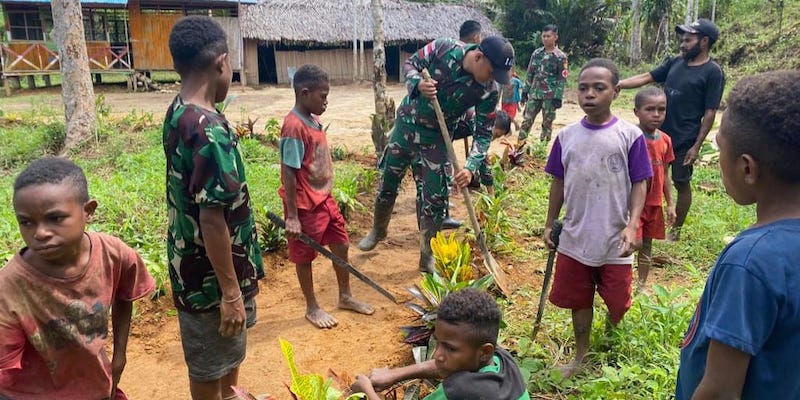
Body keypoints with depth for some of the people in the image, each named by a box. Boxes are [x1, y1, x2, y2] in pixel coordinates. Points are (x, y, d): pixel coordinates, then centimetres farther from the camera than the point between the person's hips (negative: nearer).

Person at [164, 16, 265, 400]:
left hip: (193, 261, 10)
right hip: (211, 272, -10)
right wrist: (230, 291, -21)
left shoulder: (177, 113, 1)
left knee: (228, 351, 31)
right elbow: (212, 218, -28)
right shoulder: (209, 129, -29)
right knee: (210, 366, 14)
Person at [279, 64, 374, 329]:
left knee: (341, 246, 17)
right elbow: (289, 173, -22)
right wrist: (292, 216, -20)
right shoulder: (294, 127, -22)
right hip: (305, 206, -9)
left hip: (325, 199, 9)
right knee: (304, 257, 9)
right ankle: (312, 308, 26)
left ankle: (345, 297, 36)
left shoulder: (314, 120, 5)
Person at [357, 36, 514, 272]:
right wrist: (418, 85, -29)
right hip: (406, 123, 1)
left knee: (434, 198, 0)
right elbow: (410, 64, -7)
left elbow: (483, 133, -15)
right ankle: (378, 231, 40)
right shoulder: (444, 48, -22)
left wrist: (471, 166, -30)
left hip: (436, 137, 0)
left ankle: (427, 258, 16)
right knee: (388, 182, 14)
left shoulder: (489, 91, -20)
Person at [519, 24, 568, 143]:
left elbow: (562, 79, -8)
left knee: (547, 123, 4)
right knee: (526, 120, 2)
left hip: (550, 96, -4)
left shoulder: (560, 56, -6)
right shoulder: (536, 53, 7)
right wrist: (525, 91, 8)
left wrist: (558, 97, -15)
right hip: (534, 94, 4)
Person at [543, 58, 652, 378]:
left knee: (617, 304, 11)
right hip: (575, 240, 3)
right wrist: (549, 225, 9)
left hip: (615, 242, -2)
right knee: (580, 301, 17)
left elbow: (639, 184, -6)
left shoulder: (630, 136, -9)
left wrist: (632, 225, -17)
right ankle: (581, 356, 36)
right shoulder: (566, 136, 0)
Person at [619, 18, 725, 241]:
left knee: (681, 183, 8)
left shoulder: (713, 72, -11)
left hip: (684, 140, -6)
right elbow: (646, 77, 10)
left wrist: (696, 146, -15)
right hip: (660, 133, 6)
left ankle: (676, 229, 23)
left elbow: (710, 113, -12)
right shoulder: (675, 62, 7)